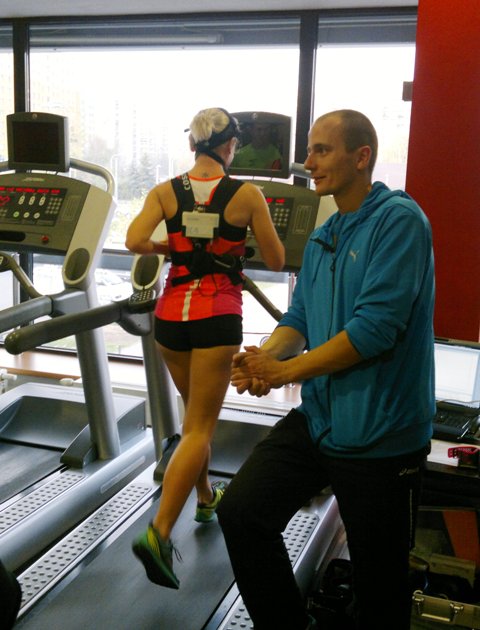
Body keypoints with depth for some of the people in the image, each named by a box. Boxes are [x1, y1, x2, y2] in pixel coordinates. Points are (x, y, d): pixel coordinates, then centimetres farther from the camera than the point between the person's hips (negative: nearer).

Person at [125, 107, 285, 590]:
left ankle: (206, 496, 41)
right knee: (198, 428, 1)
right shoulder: (246, 194, -4)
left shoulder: (166, 191, 2)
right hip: (218, 316, -4)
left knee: (196, 413, 24)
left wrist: (172, 249, 9)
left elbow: (135, 241, -9)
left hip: (172, 311, 4)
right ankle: (159, 533, -9)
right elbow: (276, 261, 0)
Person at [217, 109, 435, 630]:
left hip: (379, 436, -7)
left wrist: (285, 371, -17)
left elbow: (376, 328, -23)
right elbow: (298, 319, 12)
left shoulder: (398, 220, -14)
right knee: (240, 512, 0)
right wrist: (262, 358, -10)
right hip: (317, 420, 7)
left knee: (380, 585, 9)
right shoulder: (321, 239, 11)